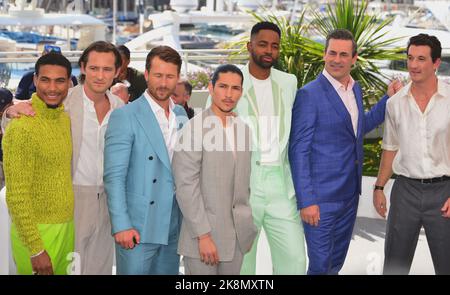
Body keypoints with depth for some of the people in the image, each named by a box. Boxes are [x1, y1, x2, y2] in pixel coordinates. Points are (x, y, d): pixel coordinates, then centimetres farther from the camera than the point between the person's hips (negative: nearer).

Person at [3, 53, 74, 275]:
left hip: (67, 227, 7)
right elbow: (16, 196, -19)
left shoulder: (66, 119, 7)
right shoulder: (22, 127, -17)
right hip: (37, 232, -7)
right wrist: (36, 249, -20)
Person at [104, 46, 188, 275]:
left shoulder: (181, 115, 10)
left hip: (173, 227, 6)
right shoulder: (125, 117, -9)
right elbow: (114, 176, -12)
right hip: (138, 227, -6)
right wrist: (121, 225, -18)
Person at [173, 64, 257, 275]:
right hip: (203, 234, -6)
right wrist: (203, 235, -17)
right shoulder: (195, 128, -11)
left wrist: (249, 228, 12)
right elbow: (186, 186, -15)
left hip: (237, 236, 6)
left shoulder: (243, 128, 9)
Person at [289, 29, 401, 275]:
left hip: (350, 194, 7)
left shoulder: (355, 89, 9)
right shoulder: (309, 94, -14)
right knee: (320, 266, -1)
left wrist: (390, 98, 17)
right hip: (321, 198, -7)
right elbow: (298, 151, -15)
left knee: (336, 263, 18)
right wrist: (306, 201, -19)